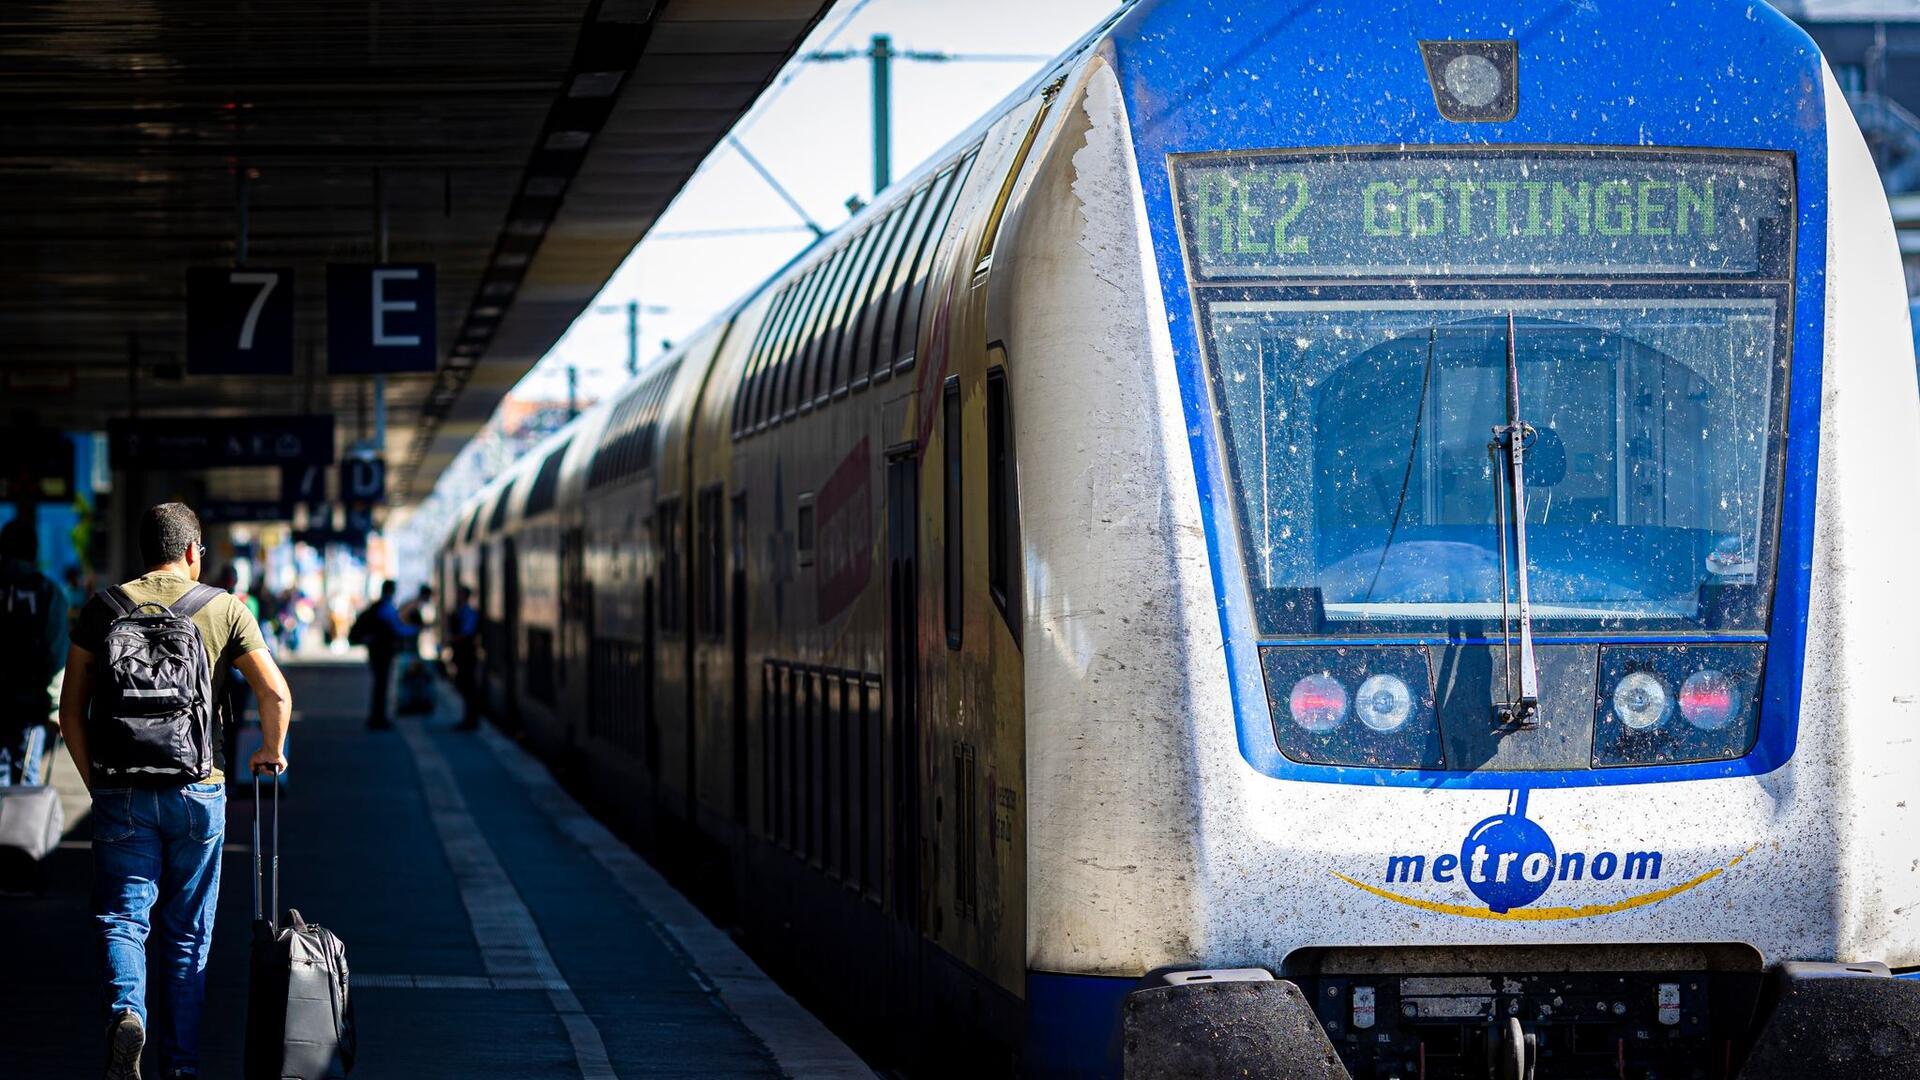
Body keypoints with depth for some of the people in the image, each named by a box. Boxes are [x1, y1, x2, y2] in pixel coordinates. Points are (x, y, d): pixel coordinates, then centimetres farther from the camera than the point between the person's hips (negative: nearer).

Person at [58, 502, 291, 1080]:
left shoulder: (103, 607, 4)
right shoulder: (225, 608, 3)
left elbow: (71, 710, 3)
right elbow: (276, 694, -2)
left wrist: (95, 779, 15)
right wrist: (271, 752, 16)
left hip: (122, 791, 0)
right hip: (198, 790, 0)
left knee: (122, 919, 2)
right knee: (188, 935, 11)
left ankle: (125, 1012, -26)